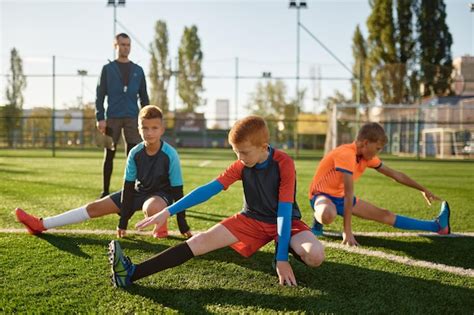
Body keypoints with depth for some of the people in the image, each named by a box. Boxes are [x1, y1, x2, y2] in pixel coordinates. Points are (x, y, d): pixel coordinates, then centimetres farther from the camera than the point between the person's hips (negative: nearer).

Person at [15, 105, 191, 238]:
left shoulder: (170, 155, -24)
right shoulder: (135, 153, -13)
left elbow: (177, 190, -17)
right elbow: (129, 186, -7)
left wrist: (183, 226, -15)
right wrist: (123, 222, -5)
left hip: (162, 194, -4)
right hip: (139, 191, 5)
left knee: (152, 207, -44)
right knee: (95, 207, -2)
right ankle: (41, 225, 1)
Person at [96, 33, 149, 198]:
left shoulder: (138, 70, 12)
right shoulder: (108, 68, 5)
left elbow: (144, 97, 13)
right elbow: (100, 95, 1)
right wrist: (100, 118, -8)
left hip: (132, 118, 2)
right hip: (112, 118, -2)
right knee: (109, 155, 3)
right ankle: (105, 191, 11)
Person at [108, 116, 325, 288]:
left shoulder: (284, 164, -22)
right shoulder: (241, 165, -8)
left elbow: (284, 211, -26)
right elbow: (208, 190, -12)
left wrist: (282, 258, -30)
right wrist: (167, 212, -19)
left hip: (285, 222, -3)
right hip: (252, 219, 3)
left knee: (315, 256, -34)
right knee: (203, 241, -17)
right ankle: (132, 273, -27)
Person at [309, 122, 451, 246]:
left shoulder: (368, 157, -2)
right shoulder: (346, 154, -29)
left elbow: (396, 175, 11)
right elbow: (349, 194, -34)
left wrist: (423, 190, 18)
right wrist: (347, 232, -36)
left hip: (340, 197, 8)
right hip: (322, 195, -8)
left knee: (384, 215, 6)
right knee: (328, 215, -44)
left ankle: (437, 226, 11)